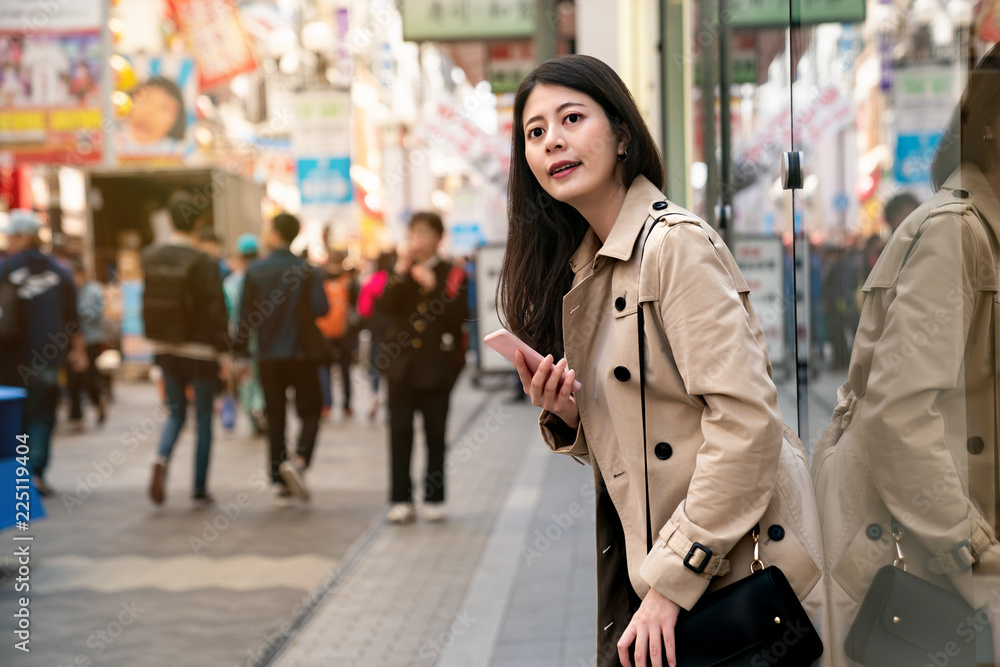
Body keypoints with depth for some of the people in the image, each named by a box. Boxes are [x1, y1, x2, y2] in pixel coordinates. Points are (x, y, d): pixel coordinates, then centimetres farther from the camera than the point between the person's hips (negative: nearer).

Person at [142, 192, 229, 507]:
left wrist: (155, 339, 15)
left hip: (165, 348, 4)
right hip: (200, 350, -4)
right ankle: (200, 489, 13)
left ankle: (162, 459, -10)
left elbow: (148, 303, 6)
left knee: (176, 413, 18)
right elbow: (215, 310, -16)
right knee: (203, 419, 9)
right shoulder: (202, 263, -17)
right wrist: (225, 350, -9)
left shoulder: (151, 258, 0)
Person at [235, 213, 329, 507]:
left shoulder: (255, 271, -1)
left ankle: (280, 484, 6)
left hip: (268, 355, 2)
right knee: (310, 413, 7)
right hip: (302, 353, -2)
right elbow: (320, 309, -15)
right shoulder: (308, 270, -5)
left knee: (275, 419, 8)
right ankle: (297, 461, -17)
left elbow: (245, 315, -2)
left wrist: (239, 352, 5)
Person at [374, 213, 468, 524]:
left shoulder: (452, 274, 3)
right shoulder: (400, 271, 10)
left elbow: (458, 315, -11)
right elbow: (383, 307, -6)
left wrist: (433, 285, -17)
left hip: (436, 363, -2)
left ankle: (434, 498, 11)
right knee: (400, 432, -1)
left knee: (435, 433, 3)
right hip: (402, 361, 2)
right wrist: (399, 273, -13)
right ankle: (401, 500, 4)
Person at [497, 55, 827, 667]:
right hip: (647, 559, 7)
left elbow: (745, 420, -21)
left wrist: (672, 581, -20)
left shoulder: (677, 243, -14)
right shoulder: (578, 271, 10)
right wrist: (565, 415, -5)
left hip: (732, 566, -7)